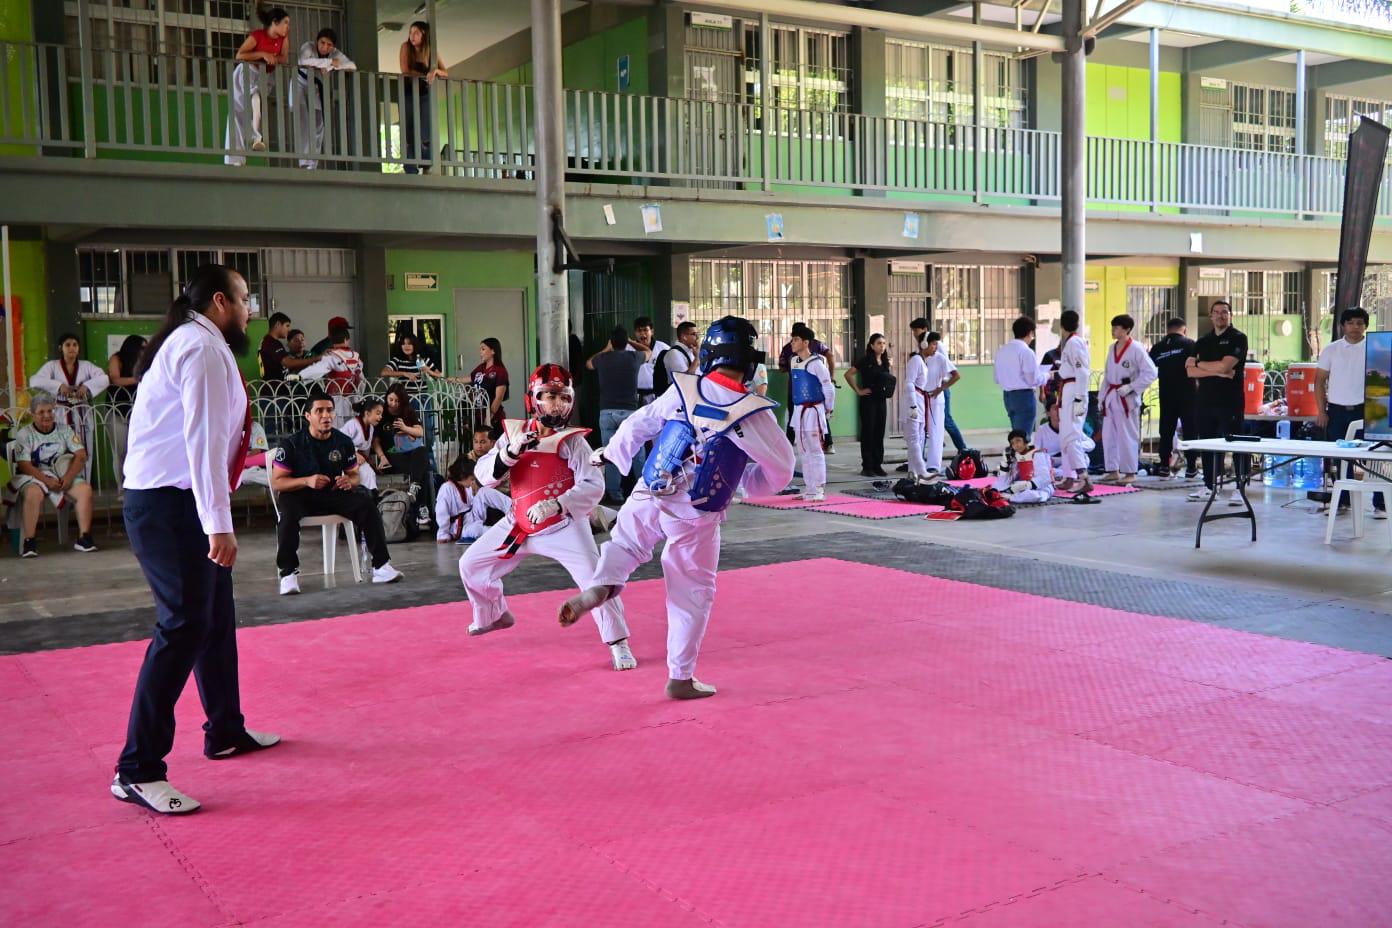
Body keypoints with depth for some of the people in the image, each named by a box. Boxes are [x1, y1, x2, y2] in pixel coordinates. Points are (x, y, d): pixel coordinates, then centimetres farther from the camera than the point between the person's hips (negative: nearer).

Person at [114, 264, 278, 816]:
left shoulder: (190, 344, 18)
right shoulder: (203, 348, -13)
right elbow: (204, 438, -21)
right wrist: (219, 523, -25)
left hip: (174, 501, 11)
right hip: (169, 504, -11)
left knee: (216, 617, 18)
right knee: (184, 627, -12)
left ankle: (226, 731, 33)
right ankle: (137, 771, -9)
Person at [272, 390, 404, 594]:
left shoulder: (343, 442, 1)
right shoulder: (292, 444, -11)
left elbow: (355, 474, 11)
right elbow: (276, 482, -11)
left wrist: (350, 481, -15)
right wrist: (307, 481, -27)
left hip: (333, 494, 3)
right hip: (300, 495, -3)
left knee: (367, 503, -20)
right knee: (288, 510, -37)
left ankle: (381, 565, -16)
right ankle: (288, 573, -29)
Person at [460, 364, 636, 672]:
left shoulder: (572, 440, -14)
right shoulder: (514, 432, -1)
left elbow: (593, 485, -24)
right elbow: (483, 475, -7)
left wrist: (555, 505, -37)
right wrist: (511, 451, -24)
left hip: (563, 526, -5)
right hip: (520, 524, 5)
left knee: (594, 580, -20)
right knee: (471, 565, 12)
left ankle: (618, 643, -3)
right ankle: (494, 615, 39)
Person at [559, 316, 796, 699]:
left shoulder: (683, 391, -3)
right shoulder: (756, 413, -8)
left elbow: (637, 425, 8)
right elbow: (781, 471, 1)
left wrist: (610, 452, 26)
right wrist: (748, 482, 20)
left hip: (648, 500, 2)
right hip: (696, 520, -1)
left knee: (624, 543, 27)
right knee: (694, 593, 11)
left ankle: (599, 588, -2)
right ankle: (681, 678, 17)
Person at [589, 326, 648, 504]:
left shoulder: (602, 359, 3)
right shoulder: (634, 357, 0)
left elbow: (588, 363, 29)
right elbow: (648, 352, 25)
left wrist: (605, 349, 37)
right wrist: (631, 342, 38)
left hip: (607, 412, 1)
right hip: (630, 411, -1)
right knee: (638, 454, 8)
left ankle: (614, 495, 3)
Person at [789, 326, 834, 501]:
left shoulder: (816, 363, -13)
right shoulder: (794, 361, 10)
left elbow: (828, 388, -10)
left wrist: (828, 409, -1)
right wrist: (794, 411, 17)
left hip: (813, 411, -8)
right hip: (798, 411, 8)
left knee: (815, 450, -5)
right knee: (803, 452, 11)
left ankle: (818, 490, -1)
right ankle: (809, 489, 18)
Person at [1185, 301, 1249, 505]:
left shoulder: (1238, 339, -1)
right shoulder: (1202, 342, 14)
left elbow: (1224, 365, -14)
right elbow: (1190, 371, 2)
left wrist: (1198, 363, -1)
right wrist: (1217, 372, -11)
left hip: (1230, 402, -5)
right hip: (1204, 401, 5)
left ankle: (1240, 488, -2)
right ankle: (1209, 486, 19)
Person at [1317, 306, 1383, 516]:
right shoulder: (1331, 349, 6)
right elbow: (1320, 381, 7)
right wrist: (1322, 411, 0)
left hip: (1364, 410, -1)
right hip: (1337, 411, 1)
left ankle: (1379, 505, 0)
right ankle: (1342, 501, 17)